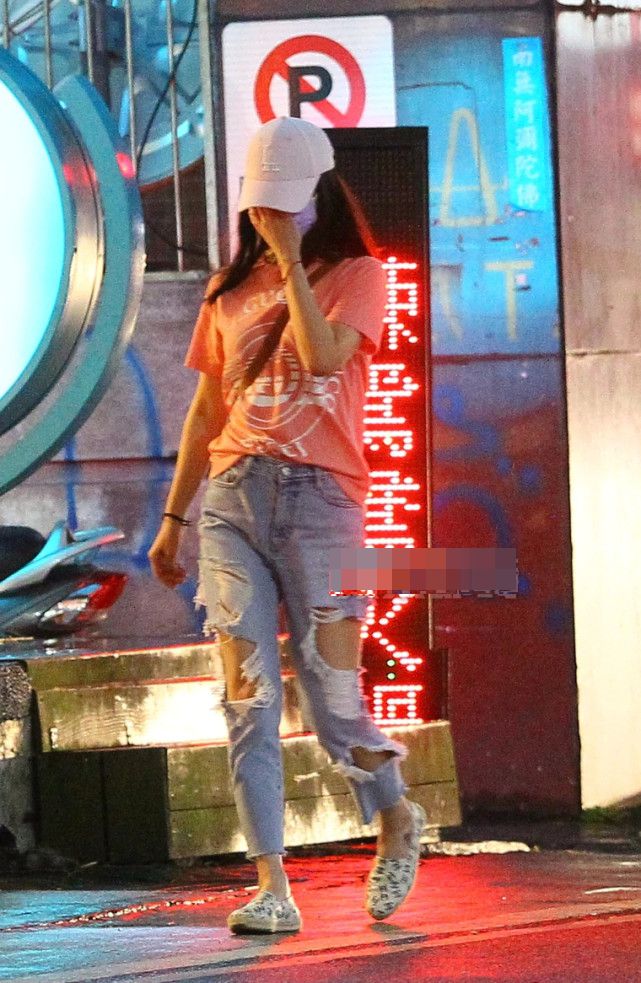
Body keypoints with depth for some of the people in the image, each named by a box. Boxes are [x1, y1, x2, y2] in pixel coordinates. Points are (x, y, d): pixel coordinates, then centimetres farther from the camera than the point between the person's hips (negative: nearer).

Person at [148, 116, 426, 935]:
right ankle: (271, 889, -6)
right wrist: (173, 517, 18)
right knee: (249, 702, -6)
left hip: (320, 499, -4)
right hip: (232, 499, 4)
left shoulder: (356, 275, 5)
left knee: (335, 704, -5)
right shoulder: (231, 290, 17)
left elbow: (323, 355, -15)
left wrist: (290, 256, -10)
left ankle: (397, 820, 25)